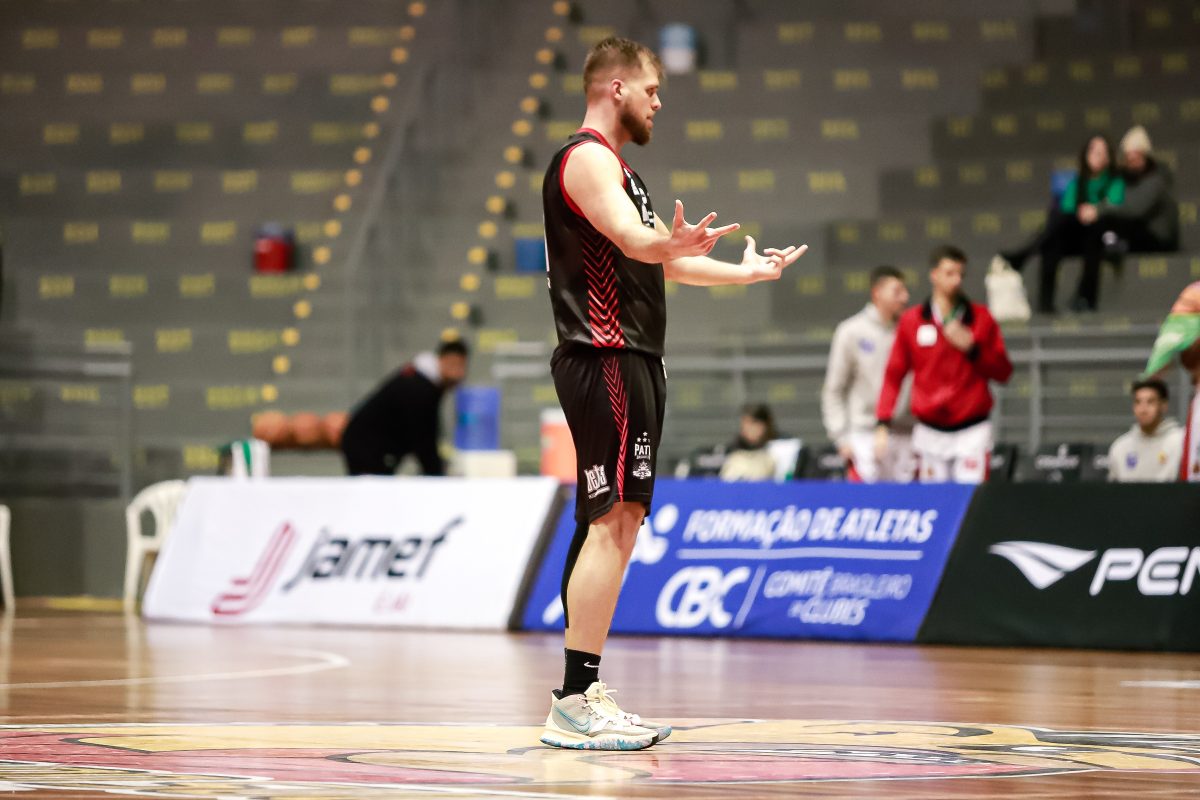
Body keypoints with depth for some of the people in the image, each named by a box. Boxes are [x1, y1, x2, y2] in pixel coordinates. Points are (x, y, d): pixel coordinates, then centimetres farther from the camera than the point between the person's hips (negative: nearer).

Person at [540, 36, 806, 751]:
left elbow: (663, 260, 35)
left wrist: (747, 272, 43)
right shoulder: (588, 158, -9)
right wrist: (676, 241, -49)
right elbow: (632, 239, -28)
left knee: (614, 525, 9)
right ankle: (577, 701, -17)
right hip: (606, 361, -11)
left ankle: (583, 696, 12)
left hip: (630, 363, 11)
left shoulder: (615, 168, 24)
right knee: (611, 523, -15)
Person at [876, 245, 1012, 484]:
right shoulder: (911, 321, 5)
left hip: (972, 430, -1)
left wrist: (972, 348, -11)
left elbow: (1003, 372, 4)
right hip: (929, 432, 1)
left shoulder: (980, 317, 4)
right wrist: (883, 423, -2)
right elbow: (894, 375, 7)